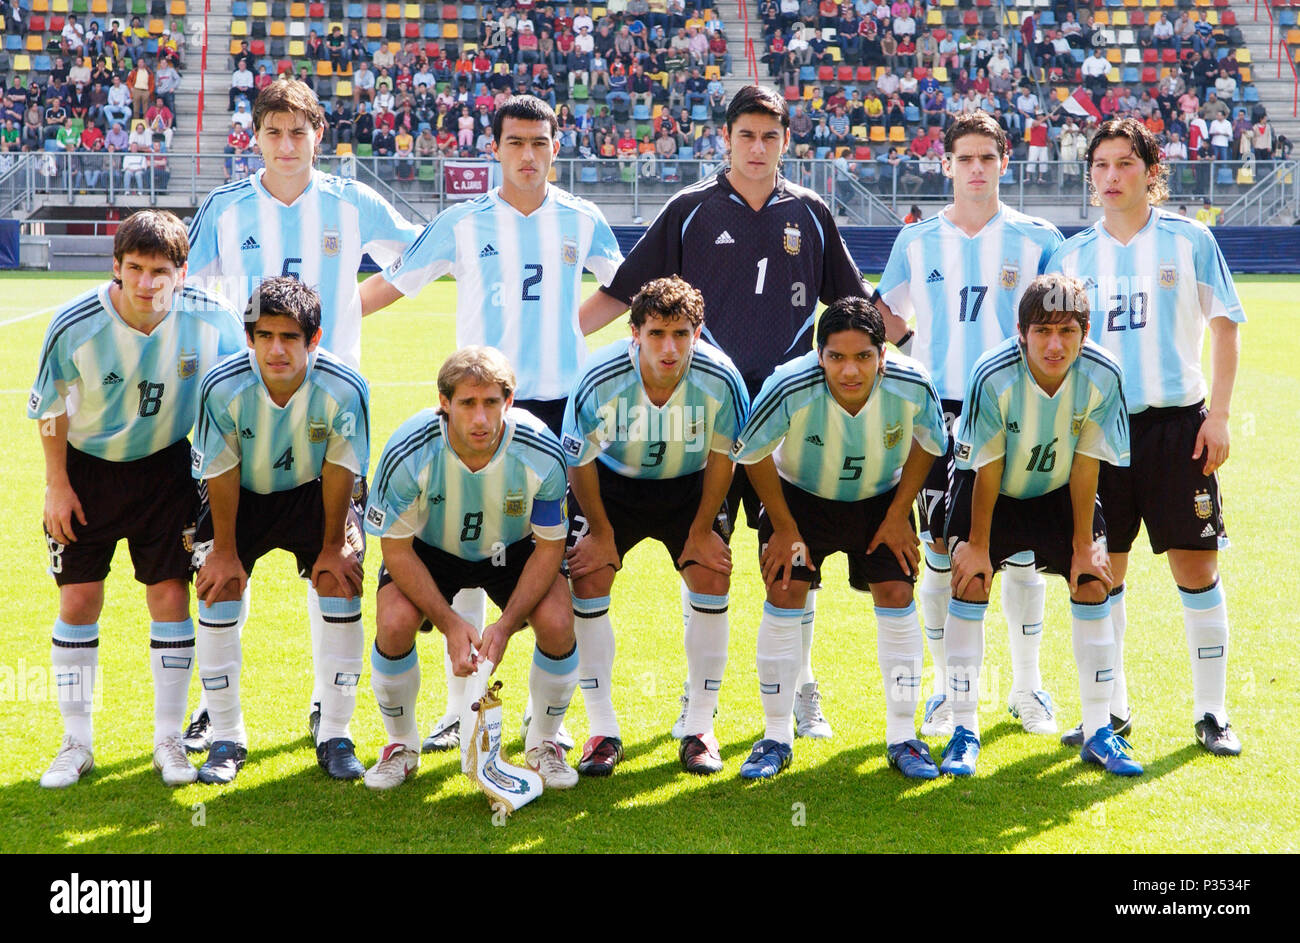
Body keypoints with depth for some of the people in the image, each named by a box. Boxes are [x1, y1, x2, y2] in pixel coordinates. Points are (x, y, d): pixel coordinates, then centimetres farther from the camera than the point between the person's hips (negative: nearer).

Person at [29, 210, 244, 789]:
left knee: (171, 594, -4)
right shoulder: (75, 325, -23)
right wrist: (57, 485, -3)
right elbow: (49, 408, -6)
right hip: (87, 465, 0)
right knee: (78, 600, -1)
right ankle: (76, 742, 12)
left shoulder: (213, 321, -22)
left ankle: (168, 740, 10)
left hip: (166, 465, 0)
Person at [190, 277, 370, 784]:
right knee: (218, 588, -11)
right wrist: (224, 551, -10)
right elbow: (220, 472, -15)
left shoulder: (344, 389, -29)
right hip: (242, 496, 0)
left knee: (341, 583, -15)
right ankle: (227, 738, 5)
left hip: (313, 493, 0)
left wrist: (332, 547, -9)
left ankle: (335, 736, -1)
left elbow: (340, 470, -16)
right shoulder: (223, 386, -28)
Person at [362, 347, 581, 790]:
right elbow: (396, 549, -20)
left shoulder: (541, 452, -28)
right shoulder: (408, 453, -31)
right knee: (394, 621, -27)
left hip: (512, 549, 1)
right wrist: (450, 625, -28)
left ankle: (544, 744, 3)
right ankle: (401, 746, 1)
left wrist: (506, 625, -27)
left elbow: (549, 547, -16)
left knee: (557, 622, -24)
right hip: (429, 549, 0)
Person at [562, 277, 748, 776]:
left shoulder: (721, 381, -28)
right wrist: (601, 532, -8)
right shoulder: (599, 381, -31)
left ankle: (700, 729, 0)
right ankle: (603, 731, -2)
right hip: (613, 480, 0)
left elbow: (722, 458, -9)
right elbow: (579, 461, -13)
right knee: (586, 579, -14)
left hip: (690, 484, 1)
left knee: (712, 577, -14)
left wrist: (702, 531, -7)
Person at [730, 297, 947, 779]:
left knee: (896, 595, -10)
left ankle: (902, 737, 4)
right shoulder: (788, 388, -35)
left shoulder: (913, 388, -29)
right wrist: (784, 529, -11)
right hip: (800, 495, -1)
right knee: (784, 595, -12)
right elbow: (752, 453, -15)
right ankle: (776, 737, 1)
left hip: (881, 499, 1)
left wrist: (898, 516, -6)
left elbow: (927, 444, -5)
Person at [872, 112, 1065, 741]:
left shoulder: (1037, 239, 4)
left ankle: (1026, 686, 16)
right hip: (940, 411, 1)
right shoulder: (917, 243, 7)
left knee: (1022, 552, 2)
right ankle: (947, 687, 13)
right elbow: (884, 322, 14)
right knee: (941, 552, 1)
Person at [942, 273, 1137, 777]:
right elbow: (986, 470, -22)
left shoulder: (1102, 376, -25)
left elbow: (1085, 466, -15)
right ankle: (964, 731, -6)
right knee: (969, 582, -16)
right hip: (993, 488, -2)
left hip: (1059, 491, 2)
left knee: (1093, 583, -5)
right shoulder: (993, 377, -32)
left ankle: (1098, 731, 6)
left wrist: (1084, 545, -10)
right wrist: (978, 545, -15)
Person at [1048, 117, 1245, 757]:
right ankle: (1111, 709, 17)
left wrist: (1218, 414, -3)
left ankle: (1211, 711, 10)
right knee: (1101, 570, 5)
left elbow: (1225, 325, 4)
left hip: (1176, 423, -2)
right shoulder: (1071, 255, 7)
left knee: (1196, 564, 0)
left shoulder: (1188, 240, 1)